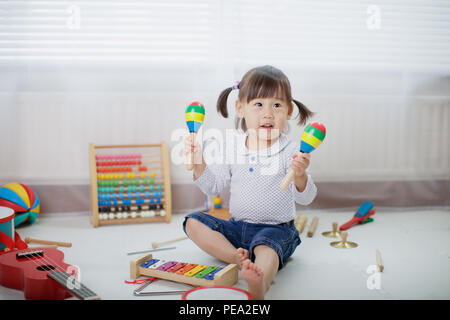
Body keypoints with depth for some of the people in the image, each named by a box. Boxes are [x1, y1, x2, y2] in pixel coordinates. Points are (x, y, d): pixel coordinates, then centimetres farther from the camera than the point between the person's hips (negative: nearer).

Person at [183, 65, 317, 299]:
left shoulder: (291, 152, -9)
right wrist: (198, 162, -7)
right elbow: (213, 186, 9)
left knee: (265, 246, -37)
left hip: (276, 229, -5)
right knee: (193, 222, -9)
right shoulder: (232, 148, 3)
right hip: (237, 227, 6)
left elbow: (306, 198, -15)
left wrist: (299, 175, -37)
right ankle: (237, 257, -26)